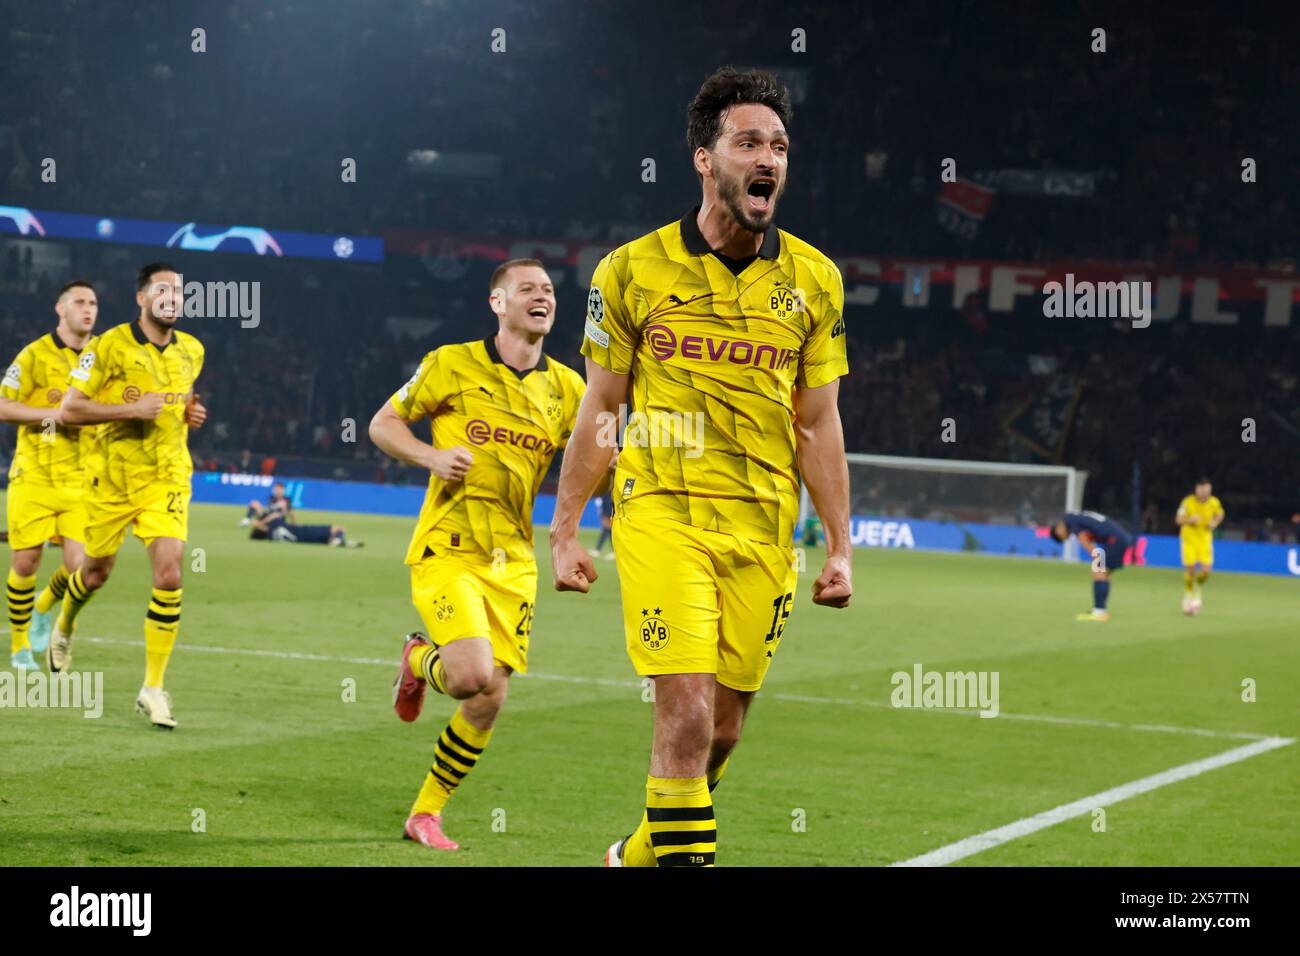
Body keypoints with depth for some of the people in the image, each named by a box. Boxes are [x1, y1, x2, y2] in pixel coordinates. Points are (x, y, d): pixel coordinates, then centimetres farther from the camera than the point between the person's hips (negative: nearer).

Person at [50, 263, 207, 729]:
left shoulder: (191, 352, 6)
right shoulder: (110, 346, -10)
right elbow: (69, 409, -13)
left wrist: (189, 412, 3)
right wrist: (132, 410, -22)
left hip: (167, 478, 2)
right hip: (111, 478, -2)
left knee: (169, 575, -15)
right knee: (97, 571, 14)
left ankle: (153, 688, -7)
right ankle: (64, 626, 51)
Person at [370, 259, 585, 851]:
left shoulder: (567, 389, 7)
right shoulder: (453, 365, -3)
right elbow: (382, 424, 5)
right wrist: (431, 456, -13)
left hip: (512, 562, 4)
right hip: (447, 549, -4)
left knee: (487, 704, 0)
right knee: (474, 676, -23)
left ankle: (425, 813, 19)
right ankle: (420, 661, 14)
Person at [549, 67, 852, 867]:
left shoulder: (815, 280, 6)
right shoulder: (632, 271, 0)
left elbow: (818, 425, 10)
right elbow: (600, 411, 7)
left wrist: (840, 547, 6)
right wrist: (565, 531, 5)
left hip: (763, 530, 3)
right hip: (662, 515, -3)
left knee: (724, 729, 8)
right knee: (687, 715, -15)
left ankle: (642, 849, 32)